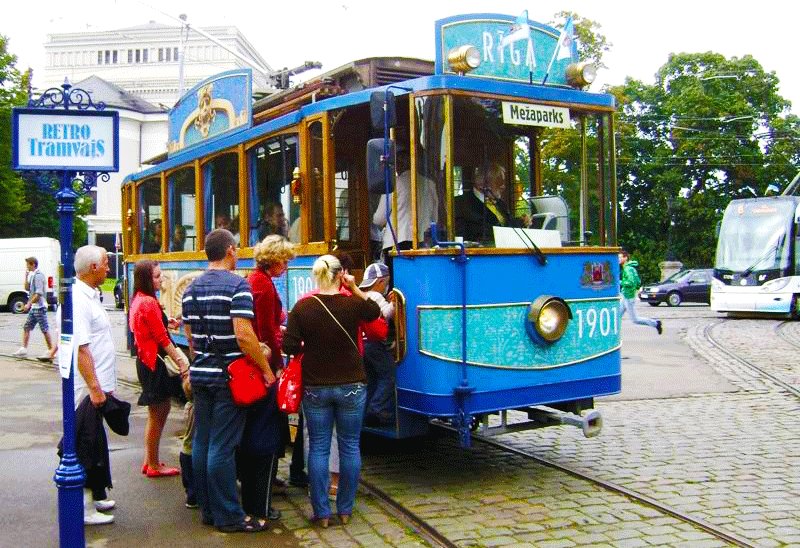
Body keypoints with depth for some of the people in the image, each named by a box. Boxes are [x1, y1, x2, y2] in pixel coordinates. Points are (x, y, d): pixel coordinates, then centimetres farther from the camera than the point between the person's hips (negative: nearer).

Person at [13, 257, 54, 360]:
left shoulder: (38, 276, -16)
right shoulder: (33, 275, 14)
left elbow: (39, 293, -22)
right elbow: (27, 288, 20)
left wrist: (29, 303, -21)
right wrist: (26, 276, 11)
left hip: (39, 307, -10)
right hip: (34, 307, 10)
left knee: (45, 329, -3)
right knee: (26, 327, 10)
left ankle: (50, 350, 4)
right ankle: (23, 349, 14)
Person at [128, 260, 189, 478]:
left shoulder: (138, 300, 11)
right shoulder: (149, 302, -18)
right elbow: (162, 339, -19)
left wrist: (166, 323, 9)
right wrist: (181, 361, -17)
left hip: (146, 359, 10)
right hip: (153, 361, -10)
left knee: (161, 408, 17)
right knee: (157, 413, 0)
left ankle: (149, 461, 24)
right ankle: (153, 466, 10)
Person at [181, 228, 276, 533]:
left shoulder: (192, 289, 10)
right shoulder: (237, 285, -13)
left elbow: (189, 336, 15)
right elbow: (243, 335, -22)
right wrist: (266, 370, -13)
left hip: (200, 374, 7)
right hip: (229, 377, -7)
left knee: (202, 442, 11)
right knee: (222, 447, -4)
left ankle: (207, 509, 21)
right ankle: (228, 516, 4)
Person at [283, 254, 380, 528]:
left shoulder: (302, 307, -9)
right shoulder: (353, 303, -8)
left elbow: (290, 346, -8)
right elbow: (374, 312, 14)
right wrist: (355, 289, 8)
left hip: (315, 387, 0)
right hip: (351, 386, 0)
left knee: (318, 448, 9)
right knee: (350, 446, 11)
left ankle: (321, 512, 11)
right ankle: (345, 510, 19)